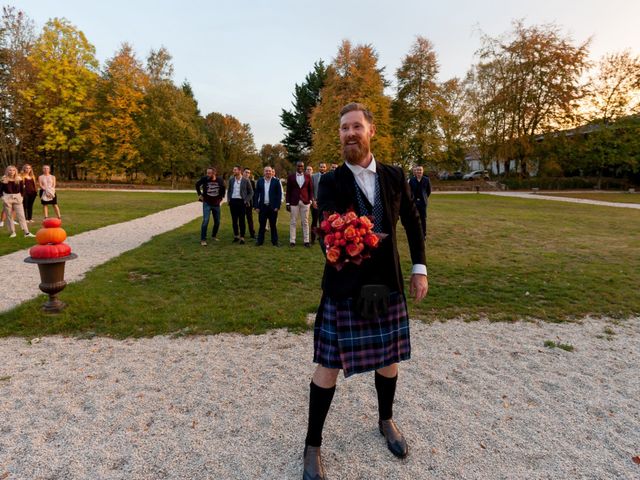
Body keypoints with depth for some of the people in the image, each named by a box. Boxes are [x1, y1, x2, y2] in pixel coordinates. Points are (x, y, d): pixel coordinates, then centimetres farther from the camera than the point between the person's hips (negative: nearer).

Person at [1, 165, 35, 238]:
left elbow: (22, 189, 8)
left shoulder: (19, 179, 2)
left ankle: (26, 232, -6)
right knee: (9, 216, 6)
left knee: (21, 215, -3)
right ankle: (12, 232, 14)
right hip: (7, 198, 0)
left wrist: (21, 197, 0)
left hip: (17, 198, 1)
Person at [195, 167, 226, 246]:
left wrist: (222, 196, 11)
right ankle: (203, 239, -7)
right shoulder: (204, 179, -13)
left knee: (217, 222, 10)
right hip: (207, 203, -3)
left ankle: (214, 236, 32)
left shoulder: (220, 180, -9)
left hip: (216, 204, 3)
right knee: (205, 221, -13)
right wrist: (199, 194, 3)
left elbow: (223, 188, 13)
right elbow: (197, 185, 6)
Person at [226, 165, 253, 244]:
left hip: (241, 201, -4)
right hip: (233, 201, 4)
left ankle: (242, 237, 6)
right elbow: (228, 191, 19)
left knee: (241, 220, -1)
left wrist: (246, 201, -7)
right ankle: (236, 236, 21)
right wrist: (228, 199, 6)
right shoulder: (231, 180, 9)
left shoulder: (246, 181, -2)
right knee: (234, 220, 9)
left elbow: (251, 192, 3)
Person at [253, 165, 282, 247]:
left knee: (273, 225, 5)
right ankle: (260, 241, 14)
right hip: (262, 206, 2)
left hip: (273, 207, -2)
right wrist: (256, 206, 0)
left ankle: (275, 241, 13)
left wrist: (277, 206, -9)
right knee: (261, 225, 6)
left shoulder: (276, 181, 0)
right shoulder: (259, 181, 7)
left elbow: (279, 194, -3)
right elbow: (256, 194, 6)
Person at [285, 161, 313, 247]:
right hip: (294, 202, -1)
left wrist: (310, 200, 1)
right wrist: (288, 203, -1)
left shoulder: (308, 177, 7)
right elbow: (288, 191, 3)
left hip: (305, 202, 1)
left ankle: (306, 241, 10)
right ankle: (292, 241, 7)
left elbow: (310, 190, 10)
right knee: (293, 222, 2)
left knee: (305, 222, 5)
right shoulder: (291, 177, 3)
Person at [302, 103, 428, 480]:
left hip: (388, 283, 3)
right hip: (344, 287, -3)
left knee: (388, 357, 17)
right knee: (329, 365, 4)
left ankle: (386, 420, 45)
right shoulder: (331, 182, -6)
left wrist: (420, 269, 9)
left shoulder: (394, 176, 3)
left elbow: (412, 222, 12)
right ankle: (313, 445, 23)